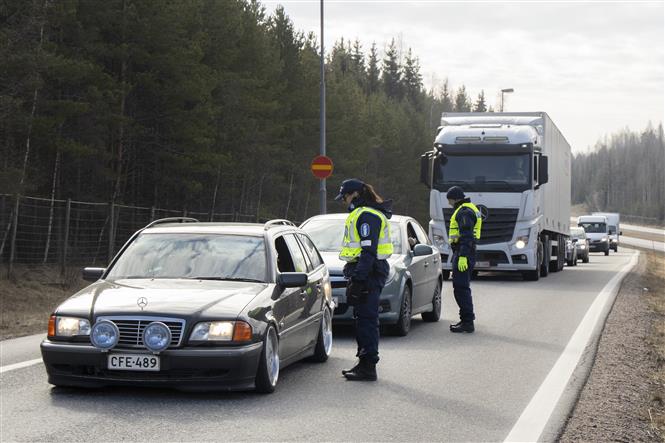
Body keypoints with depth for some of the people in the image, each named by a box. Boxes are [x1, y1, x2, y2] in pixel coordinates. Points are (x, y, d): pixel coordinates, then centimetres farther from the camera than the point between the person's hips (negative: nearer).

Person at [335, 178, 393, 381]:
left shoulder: (366, 216, -14)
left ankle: (368, 368, -9)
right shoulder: (363, 214, 21)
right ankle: (364, 363, 22)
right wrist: (356, 275, 24)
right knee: (364, 319, 15)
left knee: (367, 319, -10)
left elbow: (369, 250, -22)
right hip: (367, 272, 11)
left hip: (367, 273, -11)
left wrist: (359, 277, -25)